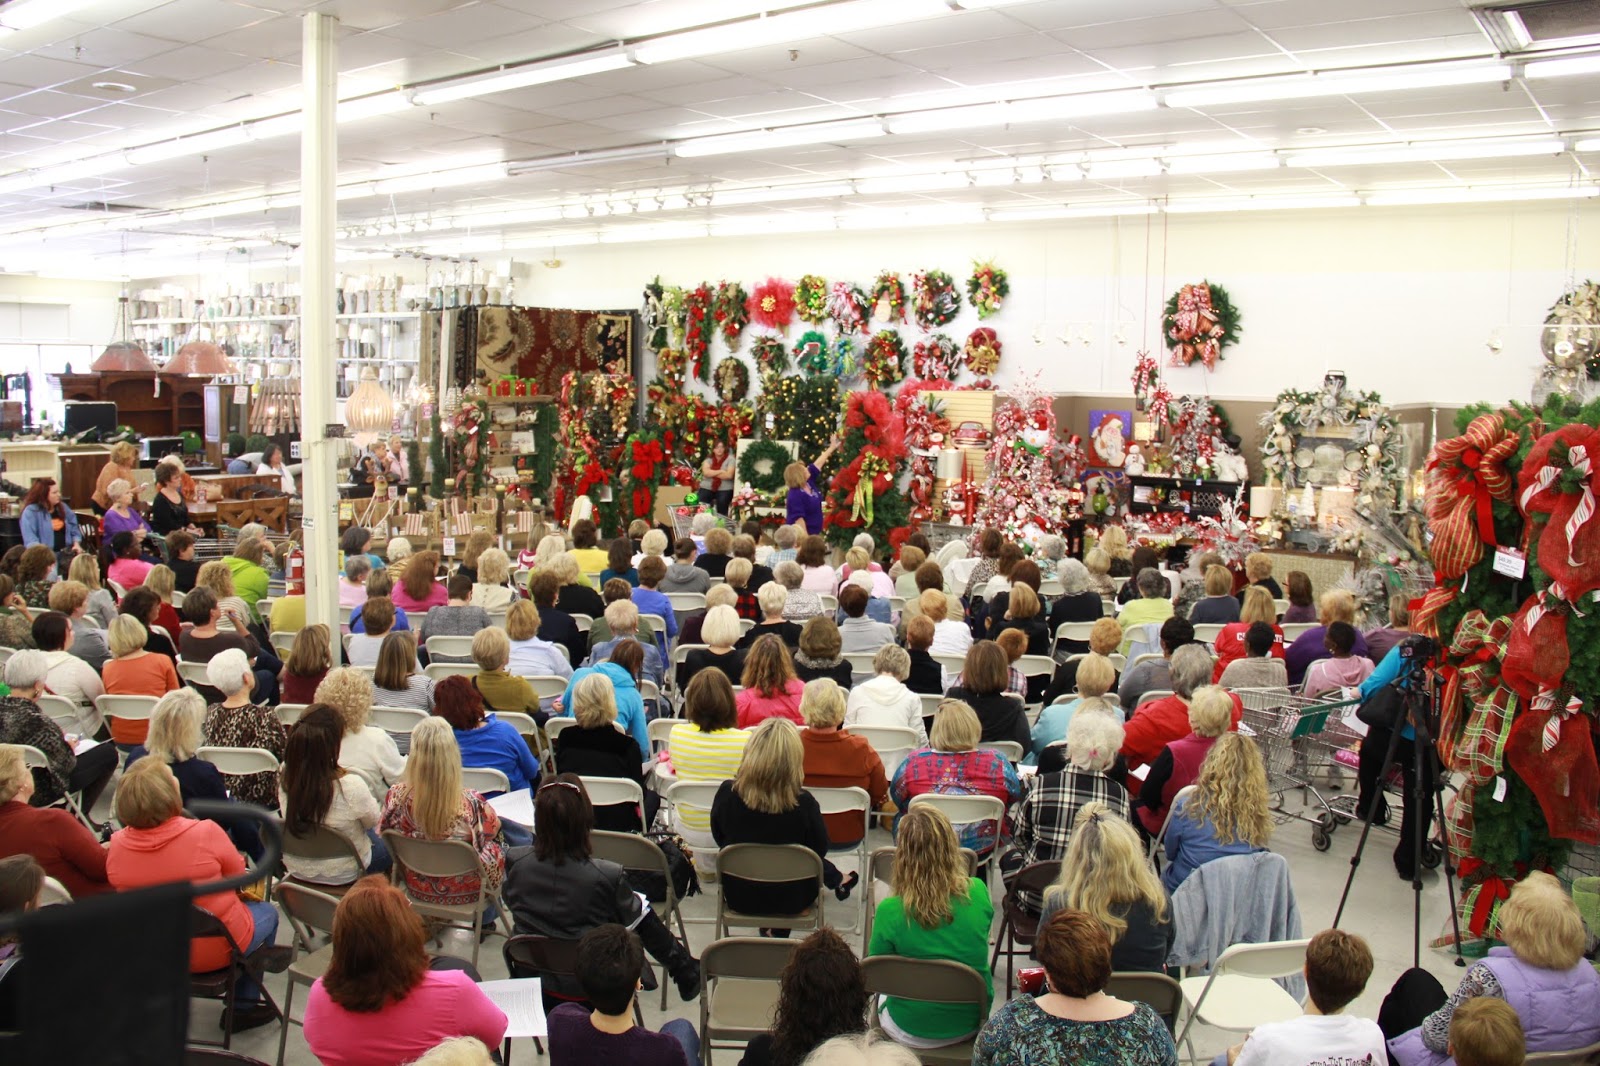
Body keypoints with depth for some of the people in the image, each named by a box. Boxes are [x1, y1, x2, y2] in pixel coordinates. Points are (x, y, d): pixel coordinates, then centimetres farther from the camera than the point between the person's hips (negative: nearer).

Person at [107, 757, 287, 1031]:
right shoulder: (205, 833, -27)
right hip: (214, 951, -5)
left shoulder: (117, 846, -14)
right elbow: (237, 876, -10)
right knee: (268, 913, 26)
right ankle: (243, 1006, 33)